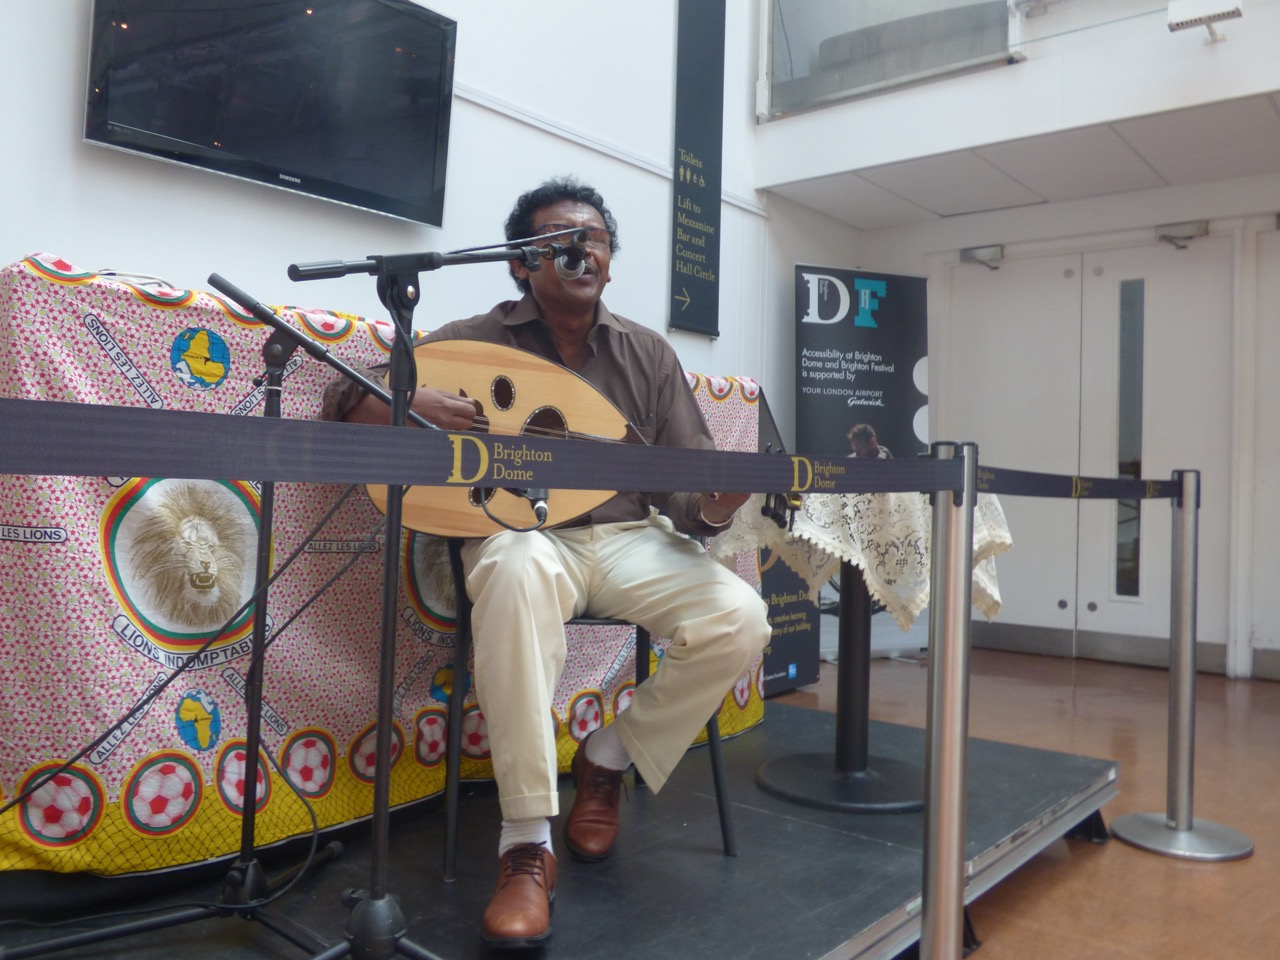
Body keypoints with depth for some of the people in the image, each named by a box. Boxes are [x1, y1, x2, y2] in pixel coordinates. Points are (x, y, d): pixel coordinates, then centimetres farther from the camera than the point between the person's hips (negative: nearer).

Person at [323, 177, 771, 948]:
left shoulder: (649, 355, 6)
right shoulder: (480, 339, 0)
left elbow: (687, 492, 3)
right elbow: (350, 401, 0)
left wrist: (714, 507, -22)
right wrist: (410, 405, -23)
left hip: (628, 538, 3)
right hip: (521, 534, -2)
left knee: (739, 620, -23)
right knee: (515, 571, -40)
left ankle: (609, 759, 3)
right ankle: (528, 845, -30)